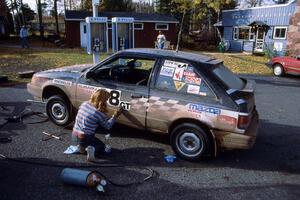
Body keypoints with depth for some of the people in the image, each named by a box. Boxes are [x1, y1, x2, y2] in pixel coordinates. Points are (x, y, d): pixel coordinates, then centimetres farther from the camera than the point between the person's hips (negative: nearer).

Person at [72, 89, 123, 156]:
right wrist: (115, 116, -5)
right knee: (101, 146, 20)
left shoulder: (84, 104, -4)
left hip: (74, 135, 7)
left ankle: (81, 145, 9)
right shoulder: (99, 113, -22)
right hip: (84, 139, -7)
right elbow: (107, 126, -7)